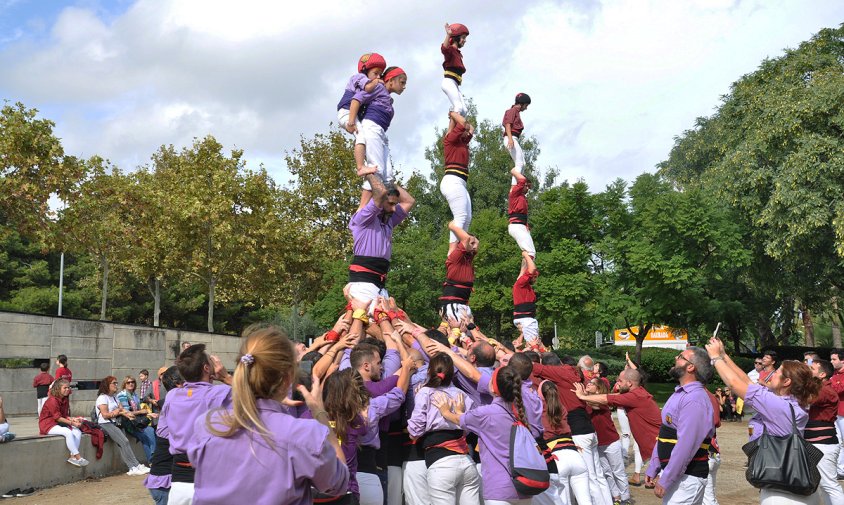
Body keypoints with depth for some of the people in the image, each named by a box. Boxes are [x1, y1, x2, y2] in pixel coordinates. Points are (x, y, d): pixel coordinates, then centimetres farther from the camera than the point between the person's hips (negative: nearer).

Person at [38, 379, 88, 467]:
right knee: (68, 432, -32)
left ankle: (73, 456, -22)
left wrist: (73, 419, -10)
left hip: (60, 424, 8)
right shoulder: (52, 400, -16)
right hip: (48, 425, -8)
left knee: (78, 432, -16)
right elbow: (57, 417, -19)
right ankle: (78, 457, -30)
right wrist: (71, 423, -21)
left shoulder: (65, 400, 10)